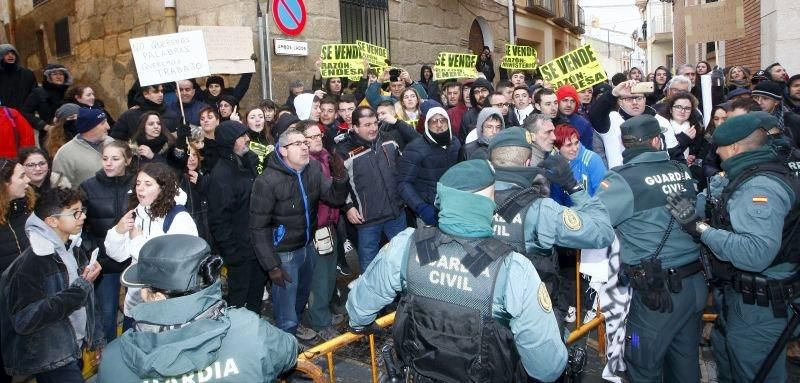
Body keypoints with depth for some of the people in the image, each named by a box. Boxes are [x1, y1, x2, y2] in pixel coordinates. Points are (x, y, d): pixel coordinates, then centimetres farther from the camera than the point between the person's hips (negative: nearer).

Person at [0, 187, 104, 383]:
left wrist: (97, 340, 8)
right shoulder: (30, 263, -19)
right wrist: (80, 287, -24)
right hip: (50, 360, -7)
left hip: (74, 351, 7)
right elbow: (24, 319, -24)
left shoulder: (76, 250, 3)